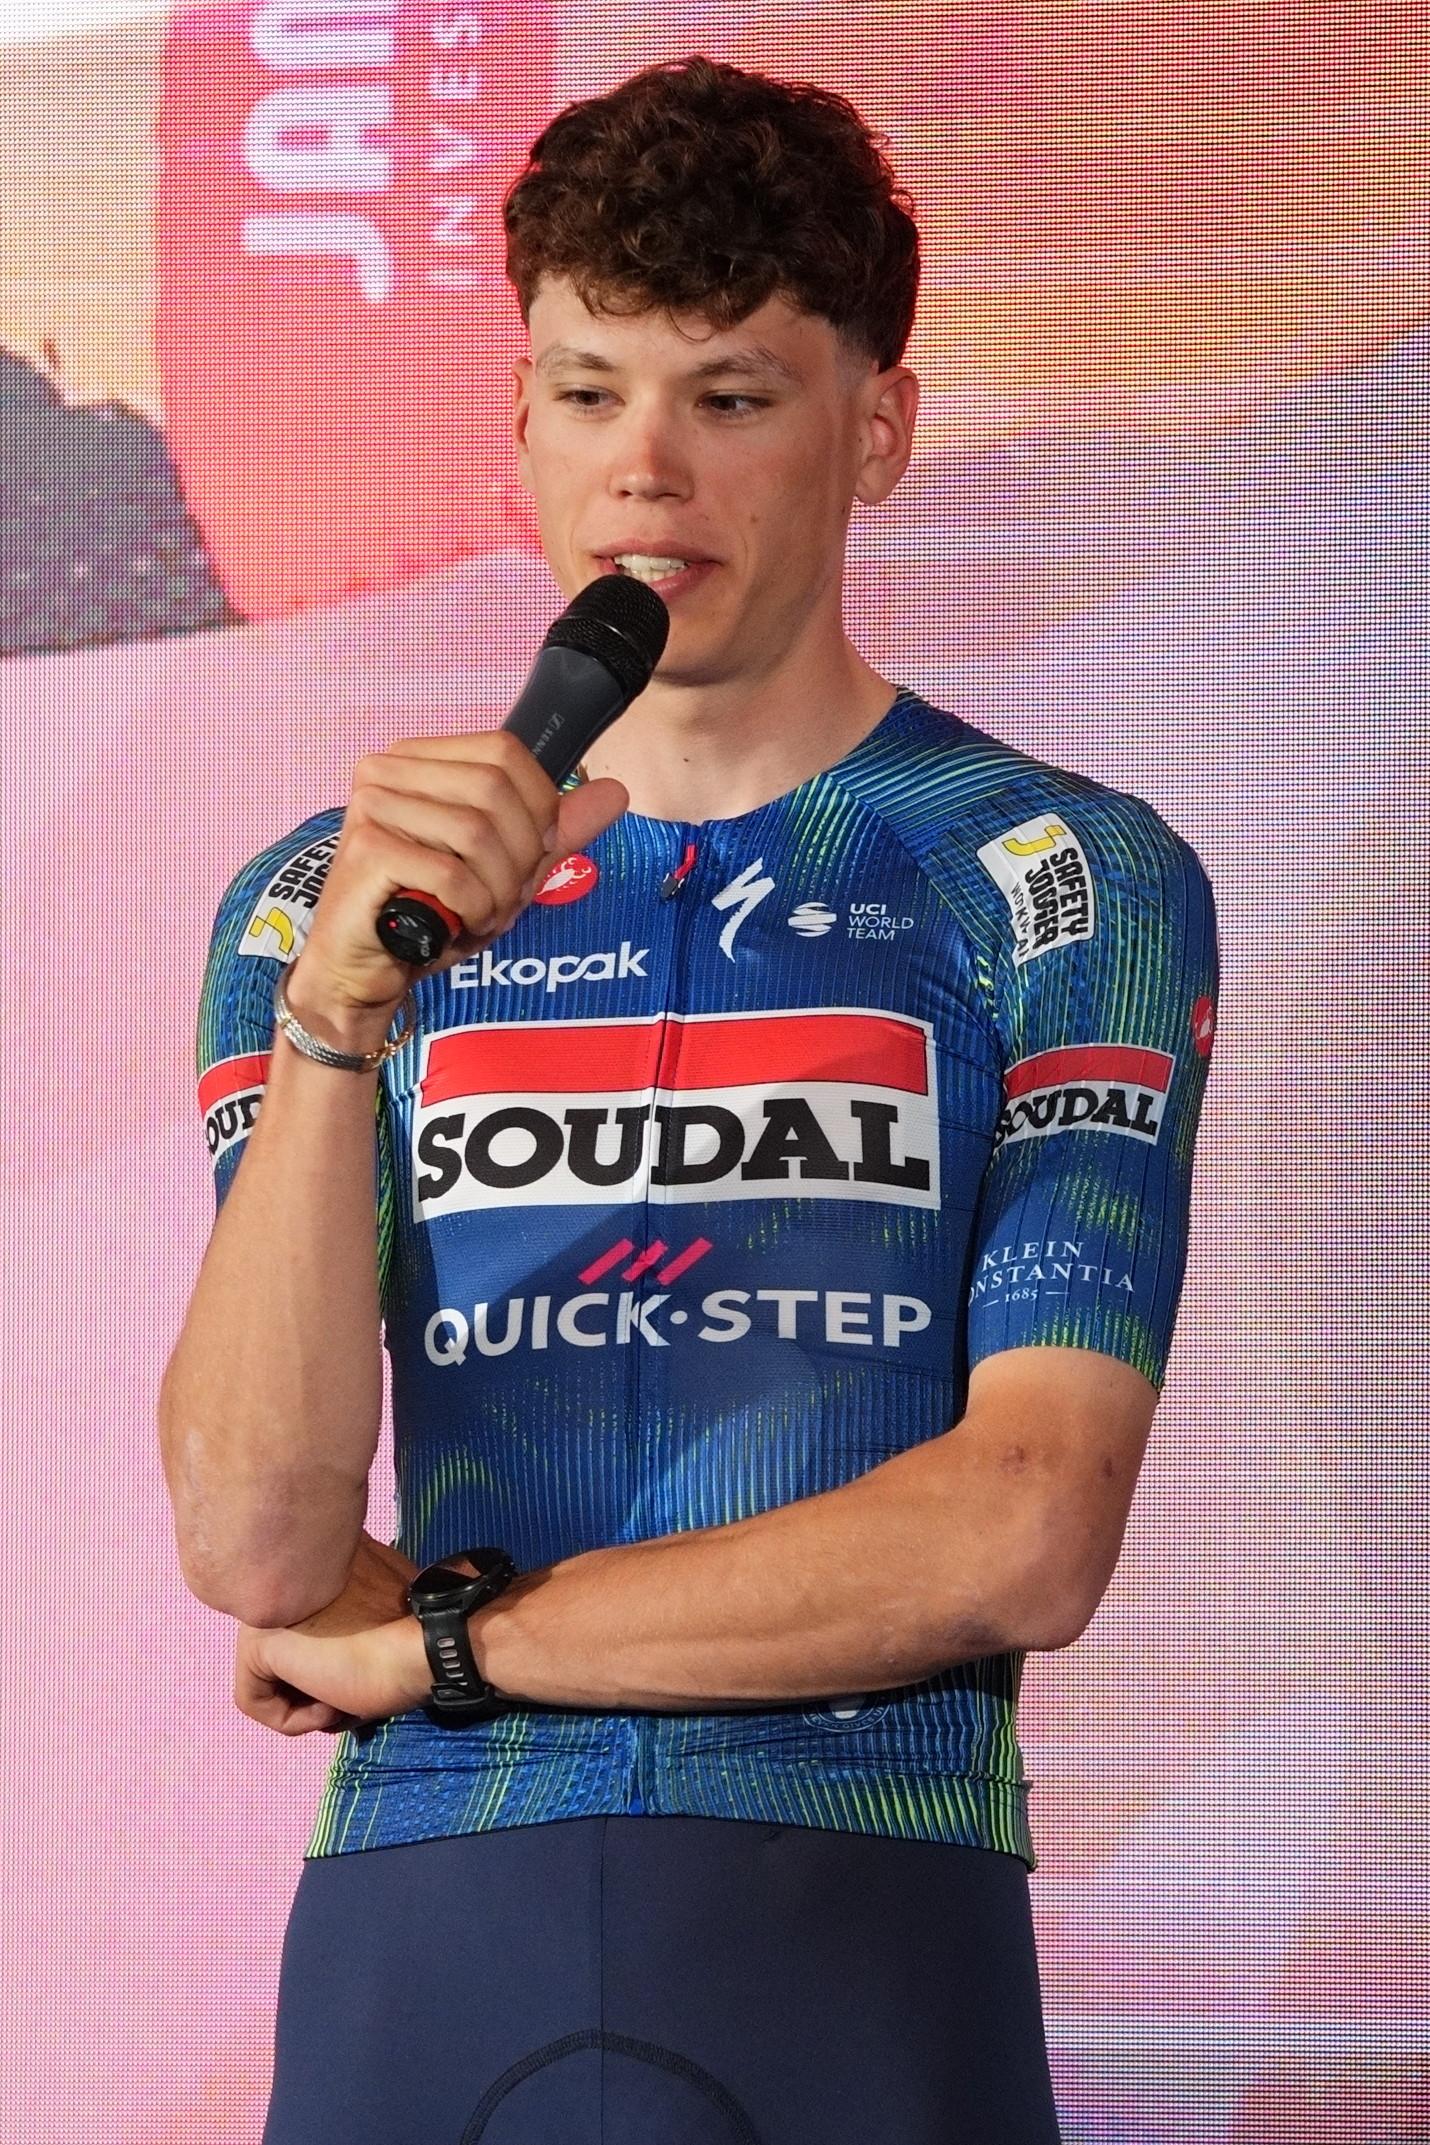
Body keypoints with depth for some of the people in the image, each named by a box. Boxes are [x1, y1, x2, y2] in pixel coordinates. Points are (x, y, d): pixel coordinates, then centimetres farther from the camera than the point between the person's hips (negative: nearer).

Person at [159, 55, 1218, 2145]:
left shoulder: (1066, 883, 3)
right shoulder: (318, 904, 9)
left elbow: (1024, 1538, -7)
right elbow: (255, 1544, -3)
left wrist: (434, 1634, -4)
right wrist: (341, 1009, -15)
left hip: (862, 1917, -2)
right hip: (420, 1916, 2)